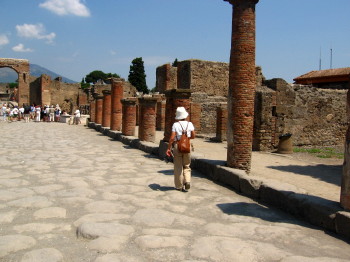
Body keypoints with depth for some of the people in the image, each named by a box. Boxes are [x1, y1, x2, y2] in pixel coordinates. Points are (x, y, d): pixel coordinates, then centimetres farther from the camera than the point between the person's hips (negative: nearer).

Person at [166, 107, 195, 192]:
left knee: (178, 167, 9)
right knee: (186, 166, 16)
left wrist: (168, 148, -8)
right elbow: (193, 136, 6)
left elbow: (172, 138, -14)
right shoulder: (189, 124, 0)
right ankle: (187, 181, -4)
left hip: (177, 145, -2)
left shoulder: (175, 124, -8)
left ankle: (179, 186, 15)